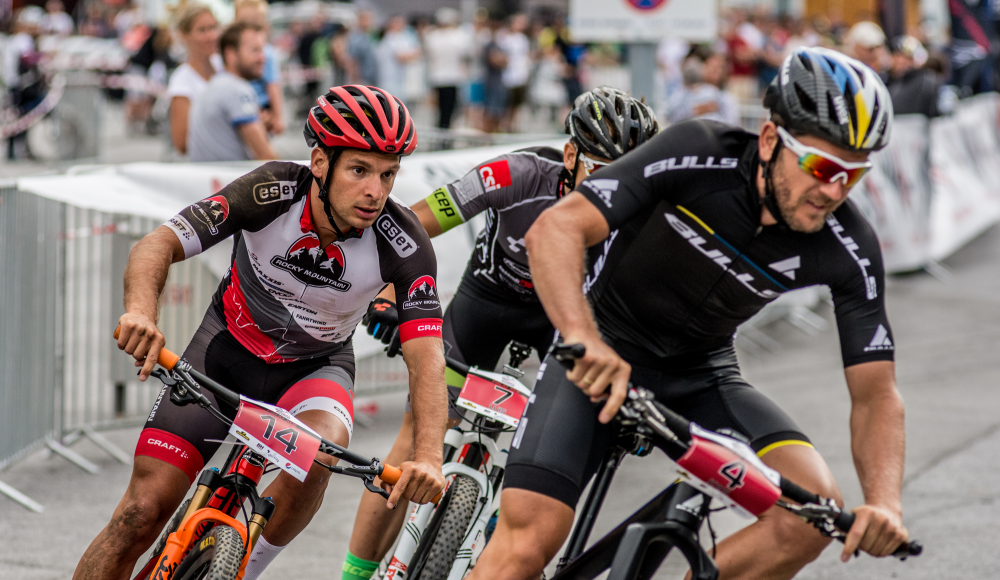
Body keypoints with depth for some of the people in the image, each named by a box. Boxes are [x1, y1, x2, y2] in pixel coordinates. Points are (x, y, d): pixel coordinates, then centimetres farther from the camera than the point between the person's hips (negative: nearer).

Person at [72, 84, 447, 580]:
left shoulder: (403, 245, -26)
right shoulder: (272, 191, -27)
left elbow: (426, 358, -29)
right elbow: (159, 244, -28)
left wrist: (428, 458, -46)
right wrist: (141, 312, -50)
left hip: (314, 366, 0)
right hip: (228, 348, 0)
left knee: (320, 450, -34)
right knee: (142, 514, -8)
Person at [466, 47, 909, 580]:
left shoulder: (848, 250, -17)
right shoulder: (696, 157, -26)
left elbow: (875, 390, -13)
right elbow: (554, 229, -34)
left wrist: (885, 502, -32)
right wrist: (583, 338, -51)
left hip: (703, 374, 4)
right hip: (604, 352, -3)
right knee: (532, 531, -22)